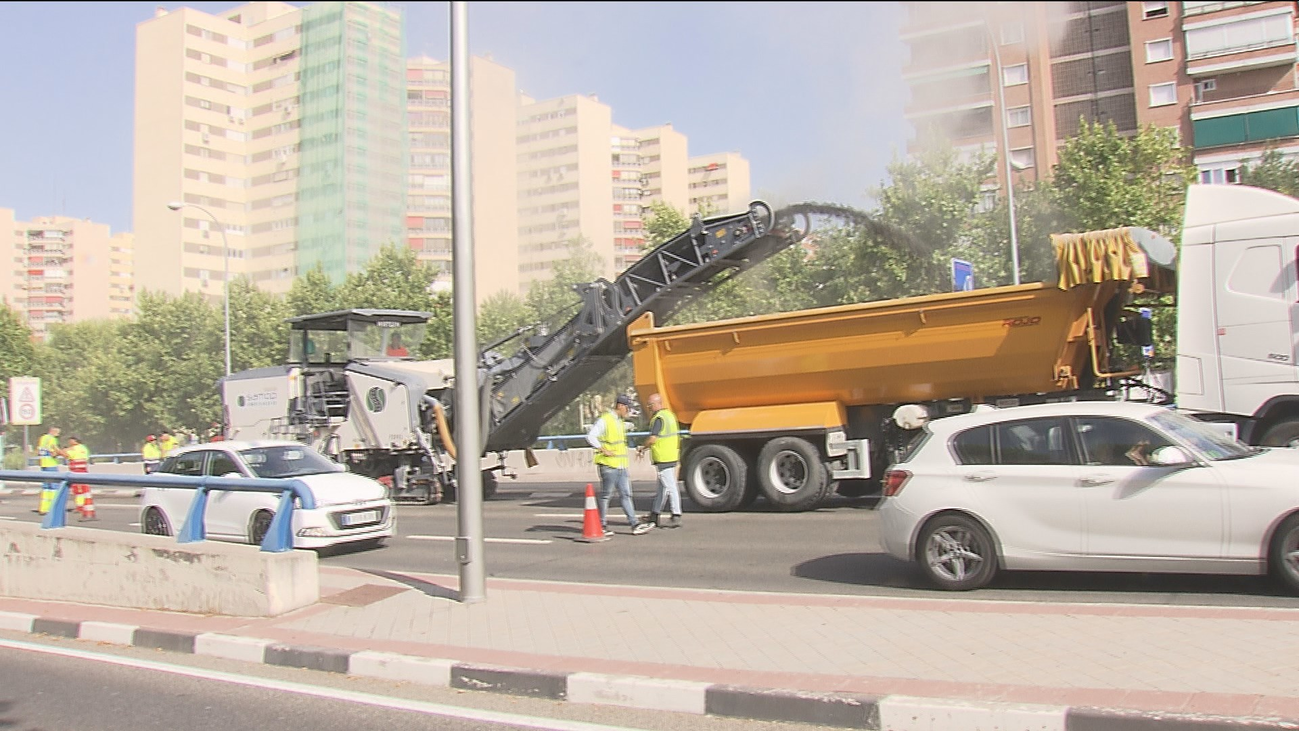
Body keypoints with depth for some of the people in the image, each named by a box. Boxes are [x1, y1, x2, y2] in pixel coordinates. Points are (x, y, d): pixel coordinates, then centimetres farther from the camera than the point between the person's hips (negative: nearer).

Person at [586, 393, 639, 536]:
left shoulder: (621, 422, 18)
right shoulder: (604, 420, -10)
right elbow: (590, 437, -19)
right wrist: (603, 450, -24)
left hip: (621, 466, 8)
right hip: (608, 466, -8)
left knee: (626, 494, 3)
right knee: (606, 495, 1)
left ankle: (633, 524, 2)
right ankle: (603, 525, 11)